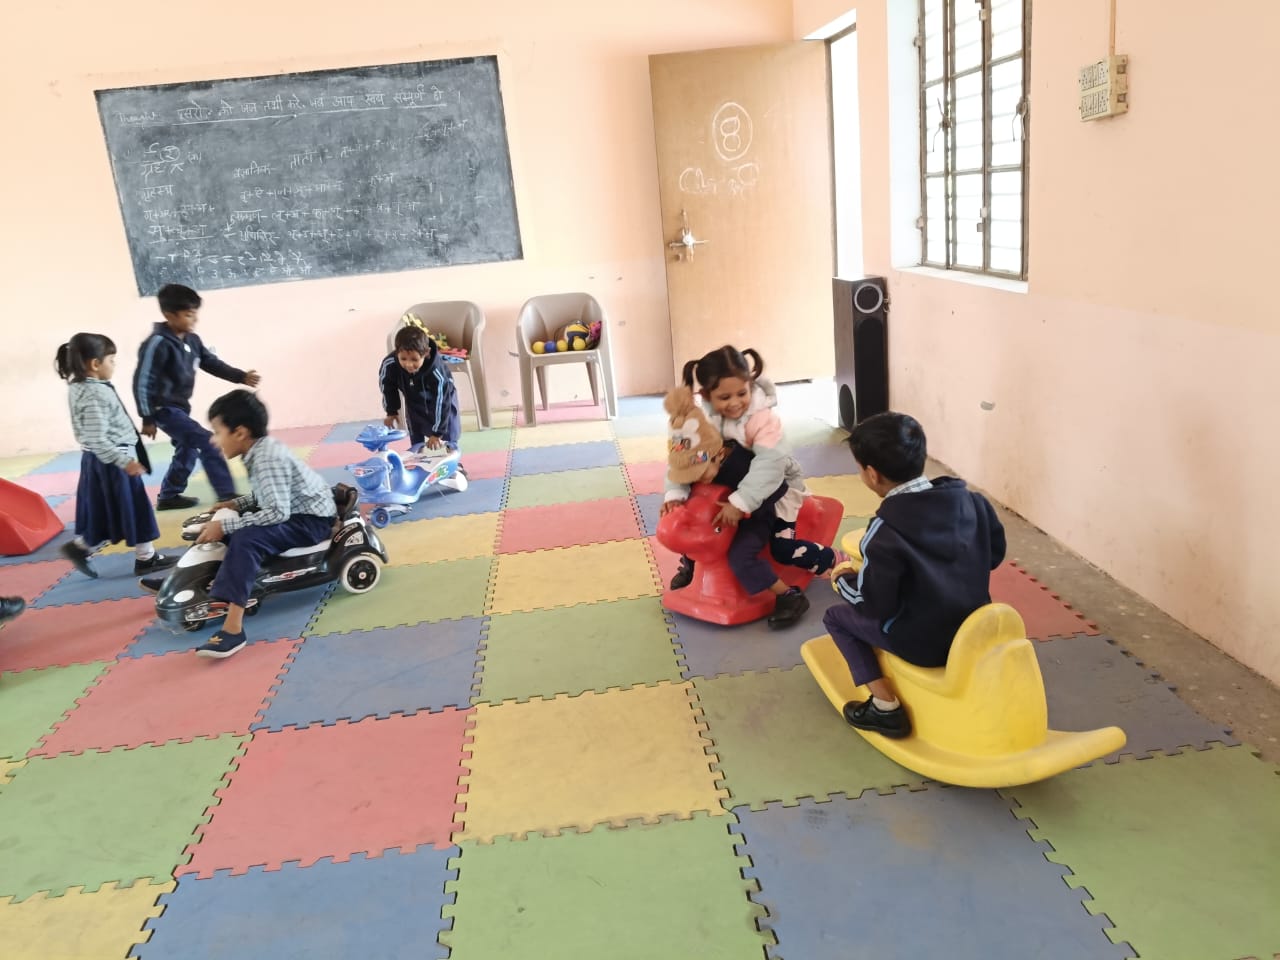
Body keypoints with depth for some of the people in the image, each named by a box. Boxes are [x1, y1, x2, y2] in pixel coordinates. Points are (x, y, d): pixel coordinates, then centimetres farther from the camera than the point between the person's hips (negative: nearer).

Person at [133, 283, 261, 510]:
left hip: (180, 406, 10)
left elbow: (212, 363, 11)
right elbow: (142, 383, -20)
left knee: (188, 450, 20)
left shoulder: (192, 340, 3)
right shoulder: (157, 344, -22)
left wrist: (242, 377, -1)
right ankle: (228, 497, -12)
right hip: (164, 409, -10)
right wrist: (148, 419, -17)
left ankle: (168, 497, 34)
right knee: (208, 444, -15)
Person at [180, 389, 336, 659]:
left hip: (311, 519, -11)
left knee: (245, 540, -32)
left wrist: (225, 526, -30)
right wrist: (237, 504, 3)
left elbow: (278, 512, -33)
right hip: (290, 510, 11)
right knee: (218, 524, 15)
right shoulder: (261, 449, 4)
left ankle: (233, 629, -39)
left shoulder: (268, 459, -24)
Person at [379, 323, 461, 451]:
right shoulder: (389, 364, -35)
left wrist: (437, 433, -29)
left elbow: (441, 403, -34)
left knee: (446, 440, 2)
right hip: (414, 402, 3)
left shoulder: (437, 374, -46)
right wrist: (391, 412, -3)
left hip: (442, 398, -3)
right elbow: (387, 386, -11)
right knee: (416, 440, 12)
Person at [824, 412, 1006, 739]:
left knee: (837, 616, 14)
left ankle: (886, 708, 10)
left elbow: (874, 604, -18)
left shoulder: (886, 531, -24)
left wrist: (843, 579, 1)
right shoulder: (970, 499, -6)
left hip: (924, 644, -6)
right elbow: (994, 554, 8)